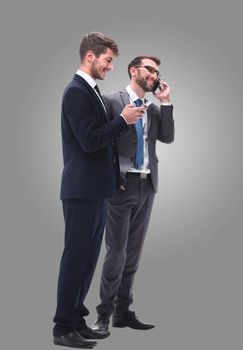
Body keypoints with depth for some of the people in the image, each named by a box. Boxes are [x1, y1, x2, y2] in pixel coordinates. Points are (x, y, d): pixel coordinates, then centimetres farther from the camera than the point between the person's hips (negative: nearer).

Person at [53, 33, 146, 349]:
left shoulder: (92, 91, 15)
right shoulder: (76, 91, -14)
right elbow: (89, 141, -21)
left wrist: (123, 121, 9)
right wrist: (123, 119, -14)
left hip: (96, 189, 9)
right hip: (82, 189, -9)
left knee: (88, 257, 13)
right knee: (75, 257, -4)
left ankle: (76, 319, 22)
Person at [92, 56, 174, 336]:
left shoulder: (154, 109, 14)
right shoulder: (112, 101, -4)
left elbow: (168, 137, 1)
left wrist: (165, 102, -4)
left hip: (147, 187, 6)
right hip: (122, 185, -6)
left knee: (133, 253, 10)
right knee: (117, 252, -6)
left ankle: (123, 311, 19)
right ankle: (104, 314, 5)